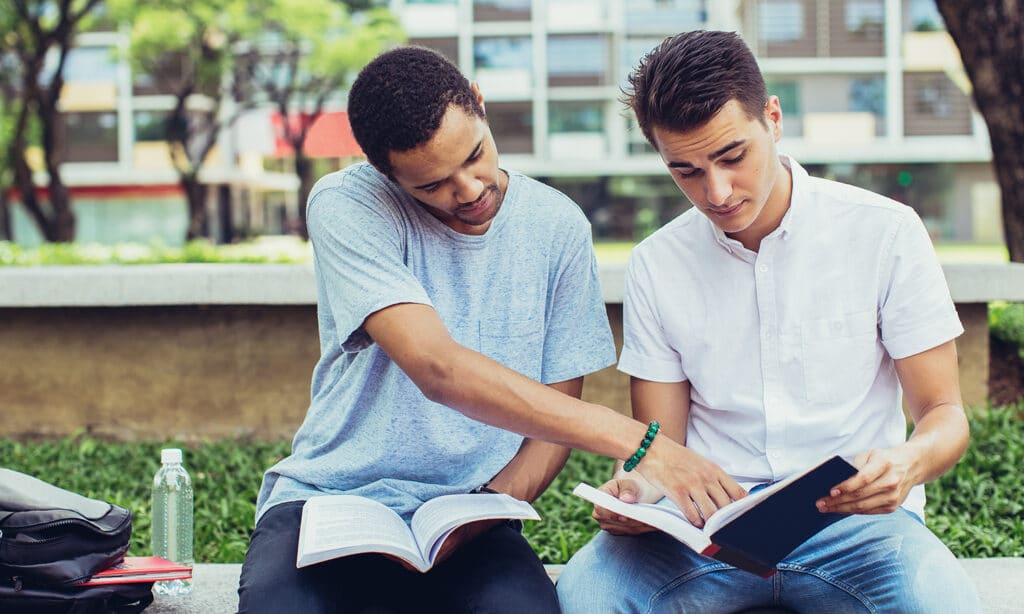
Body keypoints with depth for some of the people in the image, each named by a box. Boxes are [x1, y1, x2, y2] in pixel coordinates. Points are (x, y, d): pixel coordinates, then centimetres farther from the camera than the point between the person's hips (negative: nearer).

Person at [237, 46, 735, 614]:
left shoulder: (557, 225, 1)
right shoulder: (345, 206, -12)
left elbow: (558, 408, 6)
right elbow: (437, 369, -26)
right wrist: (633, 438, -31)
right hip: (329, 502, -1)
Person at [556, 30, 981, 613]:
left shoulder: (884, 232, 0)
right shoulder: (656, 265, 7)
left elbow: (945, 414, 2)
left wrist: (908, 463, -23)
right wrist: (635, 488, -16)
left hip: (855, 518, 0)